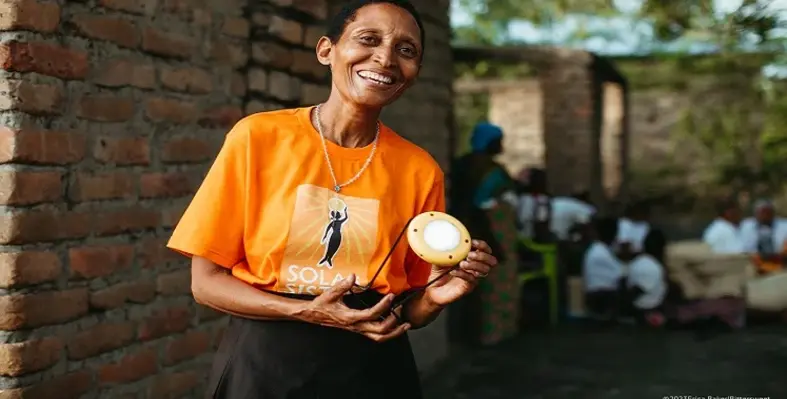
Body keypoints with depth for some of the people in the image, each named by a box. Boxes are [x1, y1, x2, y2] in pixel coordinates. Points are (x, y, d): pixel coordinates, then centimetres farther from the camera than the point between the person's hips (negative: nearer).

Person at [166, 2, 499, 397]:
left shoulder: (420, 170, -2)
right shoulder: (259, 136, -8)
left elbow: (407, 312, 6)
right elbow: (206, 281, -6)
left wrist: (434, 298, -15)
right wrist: (307, 312, -18)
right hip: (263, 365, -2)